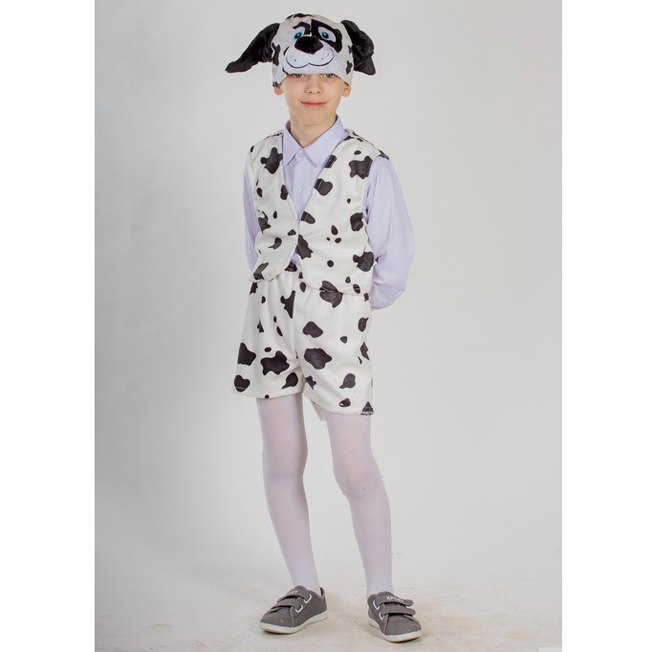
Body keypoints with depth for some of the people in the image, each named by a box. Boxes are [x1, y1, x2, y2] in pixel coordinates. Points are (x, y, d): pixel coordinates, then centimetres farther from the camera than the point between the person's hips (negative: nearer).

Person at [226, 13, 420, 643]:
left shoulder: (370, 166, -9)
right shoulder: (261, 159, 3)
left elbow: (393, 263, -2)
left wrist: (343, 305, 6)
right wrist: (289, 296, 11)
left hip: (338, 330, -4)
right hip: (270, 322, 4)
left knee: (355, 467, 0)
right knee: (282, 460, 7)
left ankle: (381, 595, 17)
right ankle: (306, 590, 21)